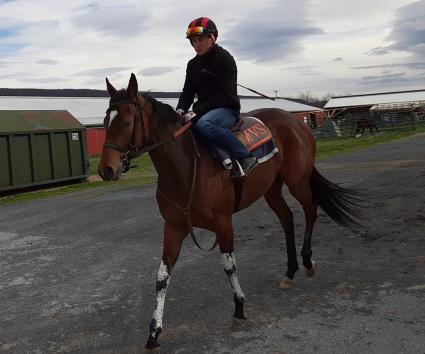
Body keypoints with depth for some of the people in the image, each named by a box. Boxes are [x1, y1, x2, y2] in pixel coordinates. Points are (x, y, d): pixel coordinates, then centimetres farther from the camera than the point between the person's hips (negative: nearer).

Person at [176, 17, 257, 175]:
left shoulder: (225, 58, -7)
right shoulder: (193, 64, 15)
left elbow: (225, 94, -17)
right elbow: (188, 91, 13)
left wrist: (198, 111, -24)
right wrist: (181, 109, -11)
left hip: (227, 108, -8)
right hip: (203, 111, 8)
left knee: (203, 123, -39)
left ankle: (245, 157, -29)